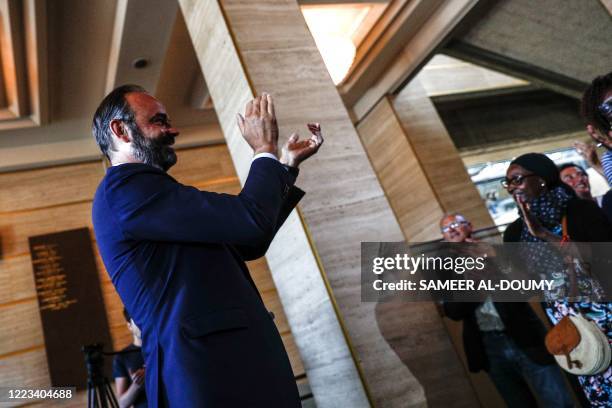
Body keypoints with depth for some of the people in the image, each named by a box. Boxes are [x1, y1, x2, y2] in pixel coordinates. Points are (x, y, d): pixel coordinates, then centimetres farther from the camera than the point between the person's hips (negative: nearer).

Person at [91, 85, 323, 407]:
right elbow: (251, 222, -20)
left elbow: (249, 244, 22)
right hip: (211, 371, -10)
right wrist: (266, 150, -2)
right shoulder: (124, 185, -11)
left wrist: (286, 165, 20)